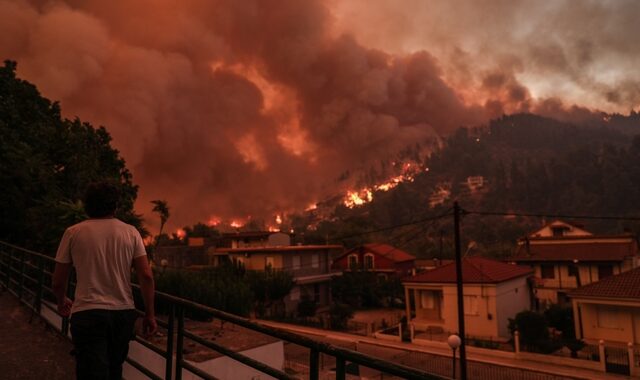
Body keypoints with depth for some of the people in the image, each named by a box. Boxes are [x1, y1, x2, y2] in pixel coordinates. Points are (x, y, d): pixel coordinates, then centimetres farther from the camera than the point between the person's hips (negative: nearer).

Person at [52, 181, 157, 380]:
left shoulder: (73, 233, 0)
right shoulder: (131, 232, 0)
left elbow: (57, 282, 5)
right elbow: (146, 276, -5)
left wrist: (62, 302, 26)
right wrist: (149, 314, 3)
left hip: (87, 313, -2)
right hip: (123, 312, 2)